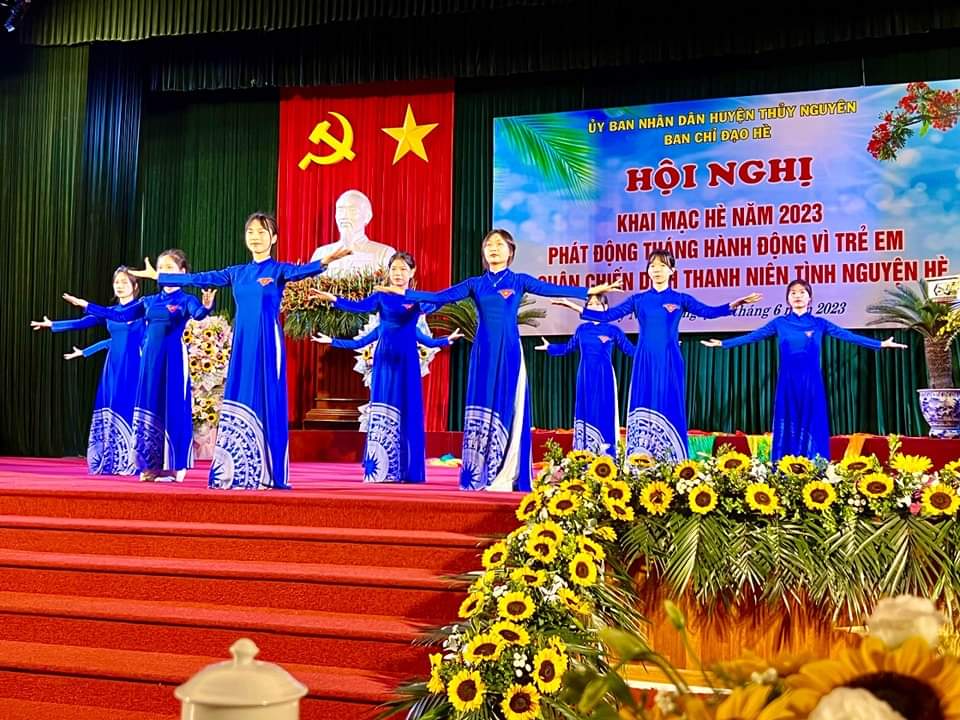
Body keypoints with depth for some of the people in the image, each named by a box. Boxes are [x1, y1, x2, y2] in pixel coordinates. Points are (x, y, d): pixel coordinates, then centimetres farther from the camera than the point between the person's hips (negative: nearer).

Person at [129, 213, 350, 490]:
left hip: (268, 345, -5)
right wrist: (157, 275, 21)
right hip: (242, 346, 5)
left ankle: (267, 474, -5)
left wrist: (324, 261, -43)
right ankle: (237, 472, 9)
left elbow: (301, 271, -21)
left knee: (266, 403, -7)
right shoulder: (237, 272, 14)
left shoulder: (278, 270, -1)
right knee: (238, 403, 4)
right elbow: (198, 279, 18)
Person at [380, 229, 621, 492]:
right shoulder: (475, 284, 10)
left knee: (507, 409, -3)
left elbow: (552, 289, -3)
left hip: (509, 352, -2)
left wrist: (589, 291, -13)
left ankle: (504, 476, 0)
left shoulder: (519, 281, 5)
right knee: (481, 409, 2)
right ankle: (478, 476, 6)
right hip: (483, 352, 2)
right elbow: (440, 297, 5)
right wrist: (405, 293, -2)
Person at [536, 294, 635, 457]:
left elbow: (630, 350, 2)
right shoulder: (582, 329, 9)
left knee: (604, 414, -5)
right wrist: (550, 347, 34)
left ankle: (606, 457, -1)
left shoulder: (613, 330, -2)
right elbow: (568, 347, 27)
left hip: (604, 378, -4)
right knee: (585, 413, 5)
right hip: (585, 378, 4)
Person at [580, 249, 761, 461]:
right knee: (643, 408, 1)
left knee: (670, 409, -1)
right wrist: (579, 309, -1)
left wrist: (734, 304, -20)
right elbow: (606, 316, 7)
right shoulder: (638, 299, 8)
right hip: (645, 362, 1)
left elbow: (709, 311, -5)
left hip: (670, 363, -1)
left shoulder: (681, 299, 5)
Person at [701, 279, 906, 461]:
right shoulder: (780, 322, 7)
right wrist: (723, 343, 2)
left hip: (811, 382, 0)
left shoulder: (819, 323, 7)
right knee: (788, 429, 2)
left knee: (812, 428, 1)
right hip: (788, 382, 0)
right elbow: (752, 336, 7)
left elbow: (849, 336, 4)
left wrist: (880, 344, -1)